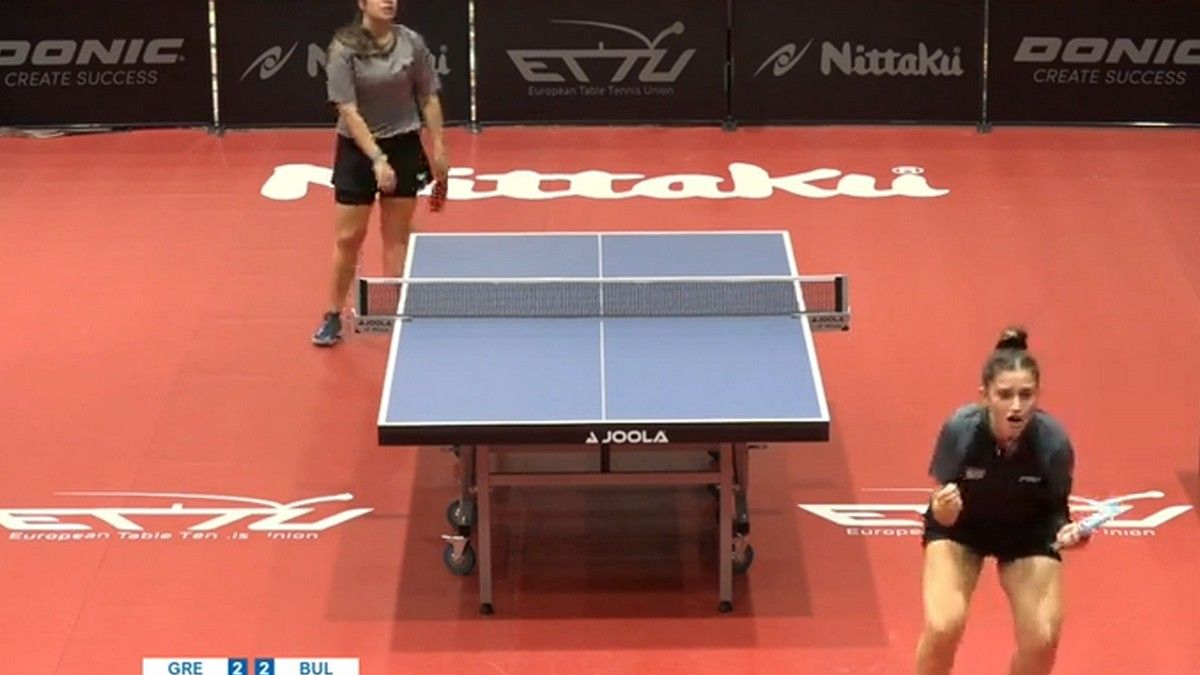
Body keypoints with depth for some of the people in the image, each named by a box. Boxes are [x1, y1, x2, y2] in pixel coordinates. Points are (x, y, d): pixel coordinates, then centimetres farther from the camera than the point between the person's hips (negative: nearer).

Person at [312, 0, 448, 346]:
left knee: (397, 237, 7)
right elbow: (348, 110, -17)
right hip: (358, 148, -2)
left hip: (404, 147, 2)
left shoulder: (412, 43, -5)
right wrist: (377, 159, -24)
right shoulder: (344, 49, -14)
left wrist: (438, 147, 2)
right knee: (349, 238, 3)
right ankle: (333, 316, 17)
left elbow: (429, 98, 5)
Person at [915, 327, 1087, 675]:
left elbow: (1056, 507, -11)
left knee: (1042, 641, -12)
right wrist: (943, 509, -42)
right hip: (960, 527, -1)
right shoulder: (959, 430, -31)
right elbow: (943, 518, -19)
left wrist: (1066, 531, -32)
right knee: (943, 627, -21)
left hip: (1028, 533, 1)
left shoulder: (1053, 441, -29)